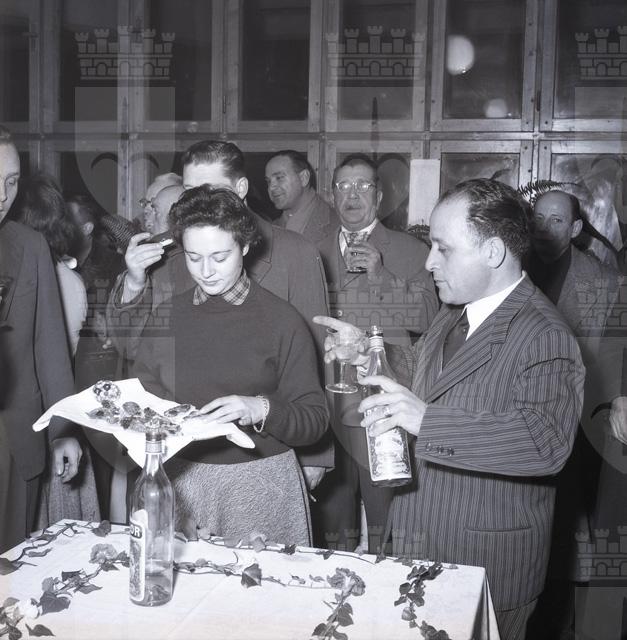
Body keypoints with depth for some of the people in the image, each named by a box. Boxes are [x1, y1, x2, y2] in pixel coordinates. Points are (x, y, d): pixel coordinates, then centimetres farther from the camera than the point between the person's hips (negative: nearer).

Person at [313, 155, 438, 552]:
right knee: (332, 505, 10)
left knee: (385, 507, 1)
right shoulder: (315, 253, 14)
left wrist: (380, 275, -15)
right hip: (327, 404, 3)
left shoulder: (411, 252, 4)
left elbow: (428, 319, -7)